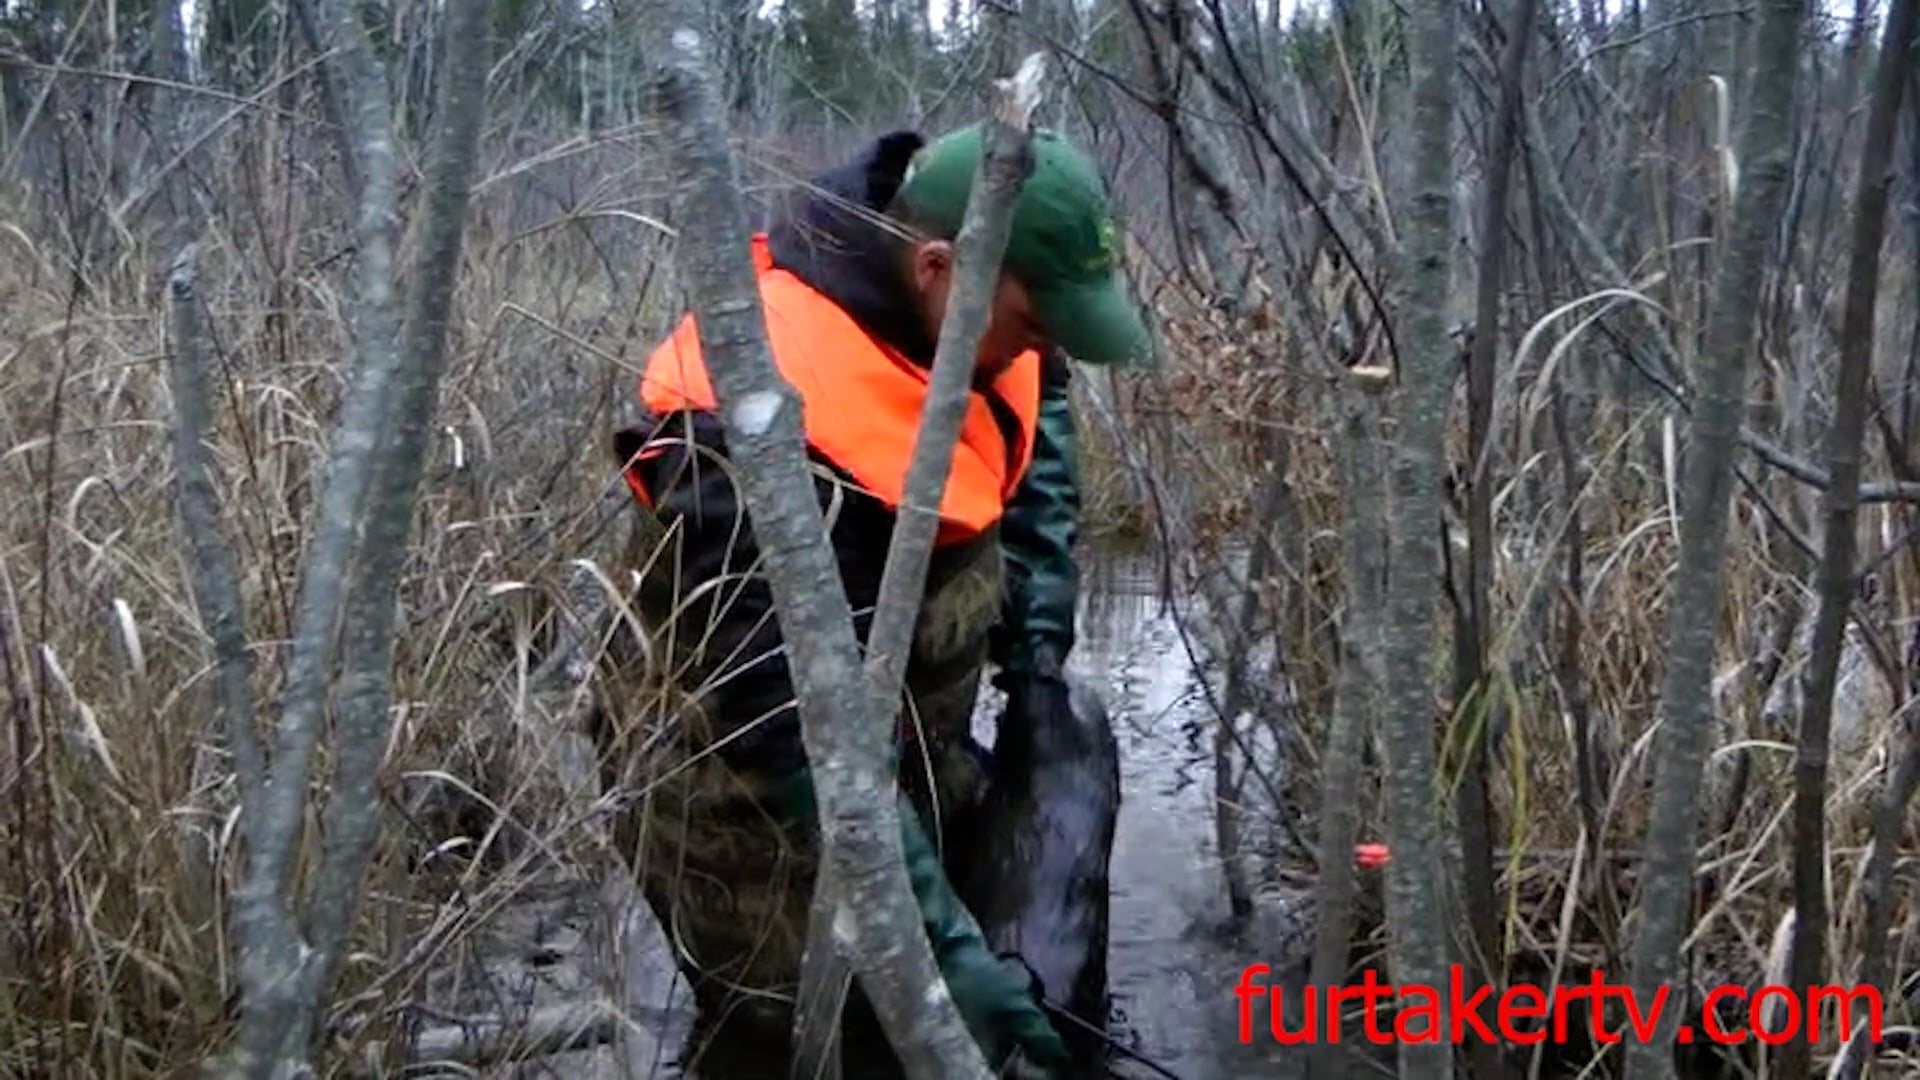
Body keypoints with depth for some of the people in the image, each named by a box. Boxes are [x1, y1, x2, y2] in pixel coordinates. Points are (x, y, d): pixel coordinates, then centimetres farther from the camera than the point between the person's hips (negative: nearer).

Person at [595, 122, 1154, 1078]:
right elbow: (799, 740, -35)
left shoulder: (954, 303, -12)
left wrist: (1039, 624, 1)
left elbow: (1035, 411, 11)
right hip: (763, 828, -8)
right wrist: (944, 947, -34)